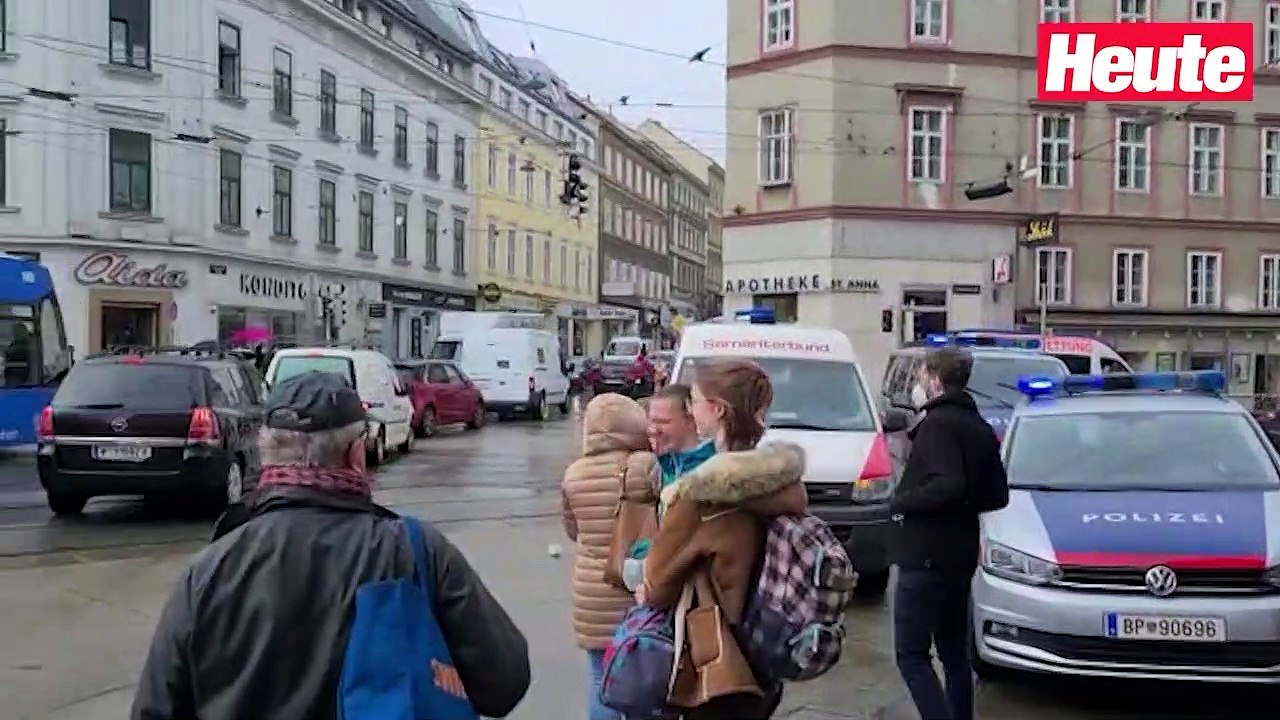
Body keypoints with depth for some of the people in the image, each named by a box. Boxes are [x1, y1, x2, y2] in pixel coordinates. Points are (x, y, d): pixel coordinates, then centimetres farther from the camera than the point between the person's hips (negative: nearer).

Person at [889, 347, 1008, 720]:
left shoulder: (937, 423, -15)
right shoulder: (981, 428, 13)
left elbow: (948, 485, -28)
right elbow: (997, 496, 17)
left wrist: (901, 502, -14)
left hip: (926, 557, -9)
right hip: (960, 557, 9)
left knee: (911, 656, -5)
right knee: (954, 653, 17)